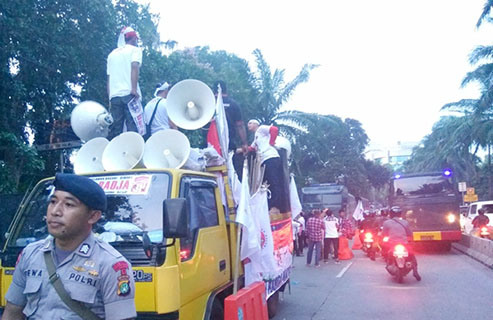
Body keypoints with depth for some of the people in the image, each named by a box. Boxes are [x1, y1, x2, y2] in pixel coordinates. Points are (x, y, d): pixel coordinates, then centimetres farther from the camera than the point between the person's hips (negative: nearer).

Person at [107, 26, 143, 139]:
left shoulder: (112, 54, 24)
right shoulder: (135, 49, 7)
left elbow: (109, 77, 20)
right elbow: (134, 66, -12)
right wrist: (134, 89, -19)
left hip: (114, 96, 5)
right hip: (129, 94, -5)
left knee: (115, 130, 6)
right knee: (133, 128, -8)